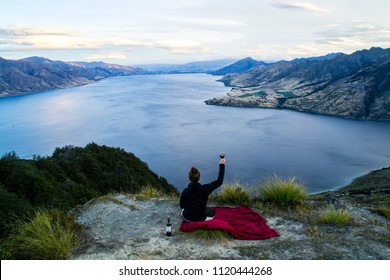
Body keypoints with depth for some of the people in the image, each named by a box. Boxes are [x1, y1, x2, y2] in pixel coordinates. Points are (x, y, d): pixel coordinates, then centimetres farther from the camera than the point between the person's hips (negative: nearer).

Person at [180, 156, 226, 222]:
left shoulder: (185, 191, -20)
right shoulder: (204, 189, -24)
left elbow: (182, 205, -4)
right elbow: (219, 181, -14)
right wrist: (222, 165, -9)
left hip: (187, 218, 2)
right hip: (201, 218, -2)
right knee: (212, 211, 30)